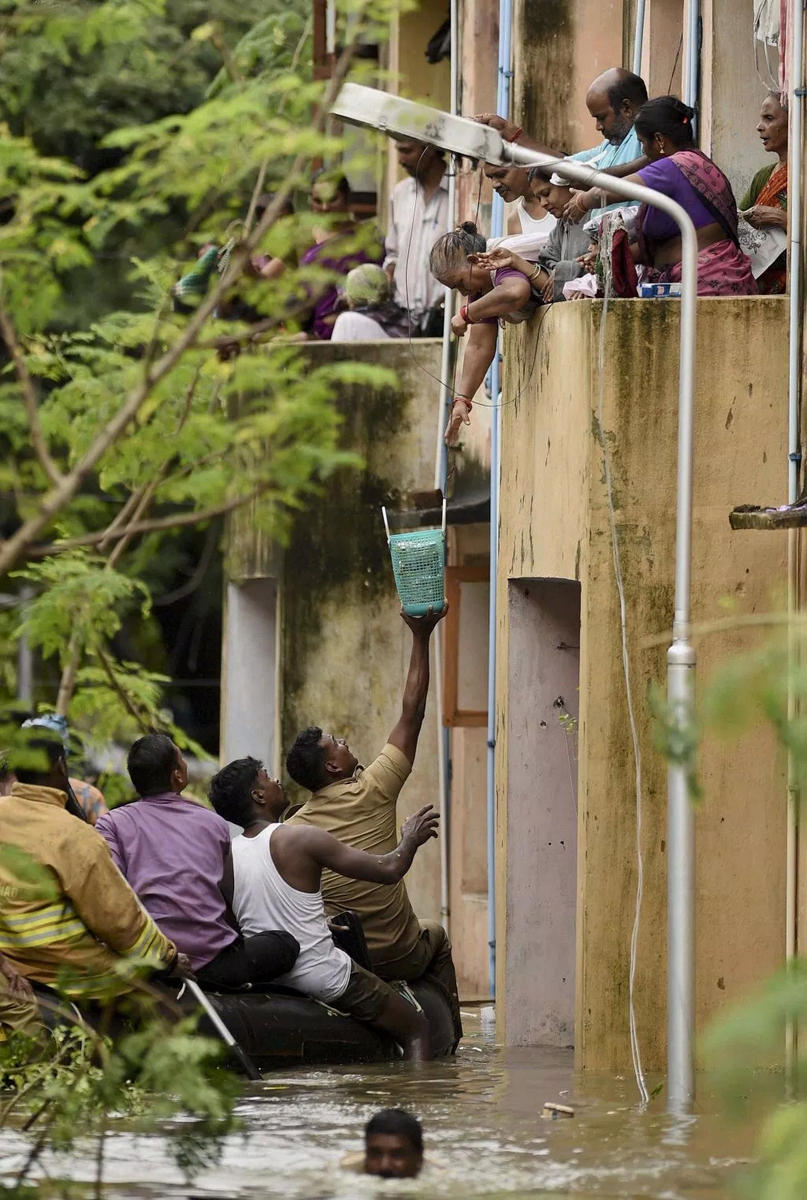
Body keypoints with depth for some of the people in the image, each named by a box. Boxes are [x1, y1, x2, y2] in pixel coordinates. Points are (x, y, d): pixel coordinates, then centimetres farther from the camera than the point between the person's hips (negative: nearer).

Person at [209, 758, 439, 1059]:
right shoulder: (301, 839, -15)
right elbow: (389, 870, -12)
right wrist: (410, 840, 10)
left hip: (263, 977, 6)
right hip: (322, 976, -6)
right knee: (416, 1028, 9)